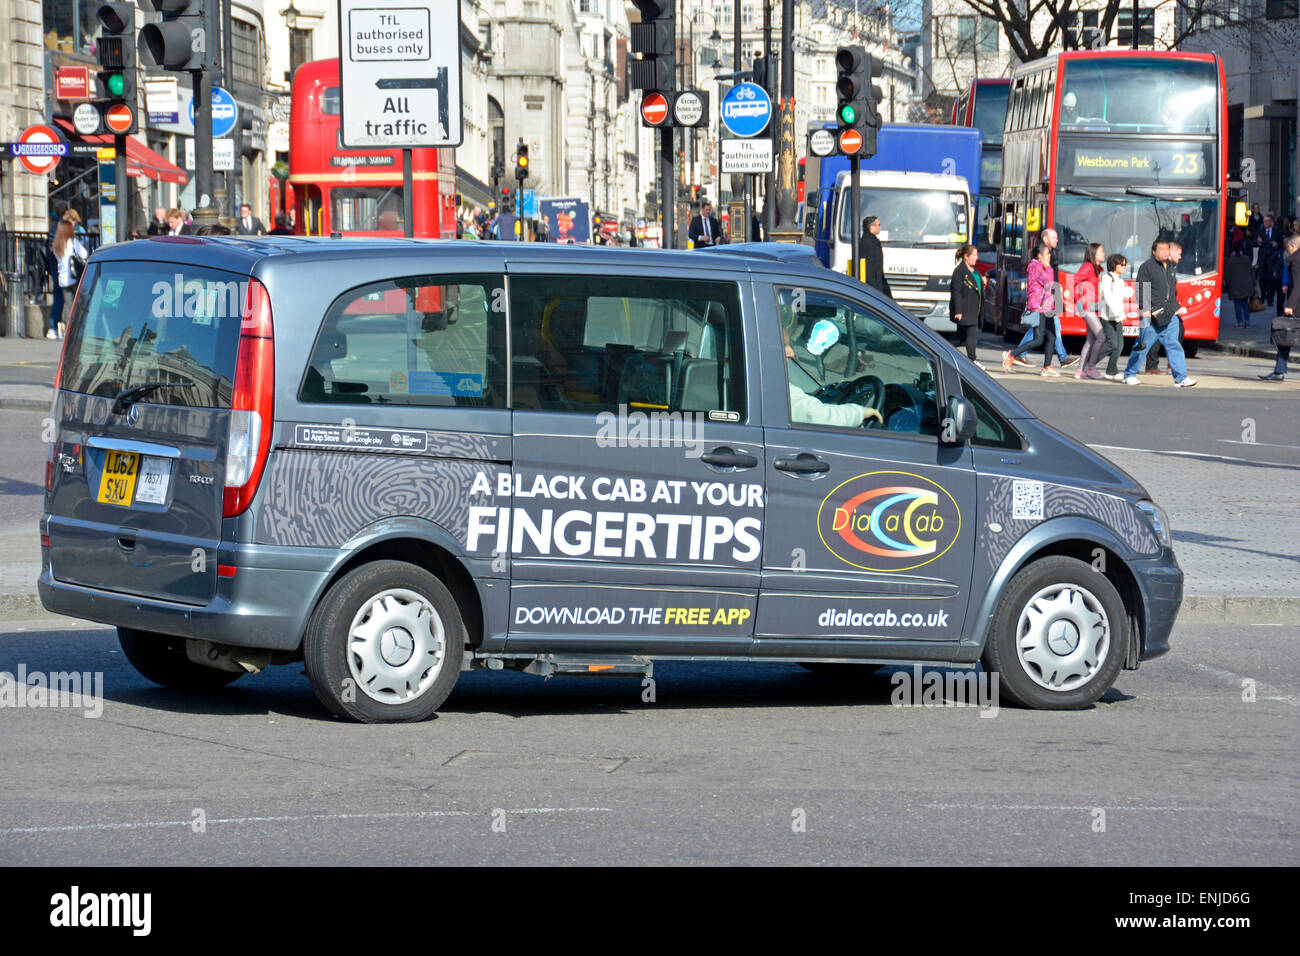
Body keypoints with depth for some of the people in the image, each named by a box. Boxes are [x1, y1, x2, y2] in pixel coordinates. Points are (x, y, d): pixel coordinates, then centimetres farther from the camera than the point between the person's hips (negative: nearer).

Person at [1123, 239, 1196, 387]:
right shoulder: (1147, 267, -5)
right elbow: (1141, 290, -9)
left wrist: (1176, 307, 25)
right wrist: (1144, 308, -17)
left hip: (1169, 315, 6)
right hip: (1152, 315, -6)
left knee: (1173, 345, 0)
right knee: (1143, 346, 0)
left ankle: (1181, 378, -3)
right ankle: (1129, 375, 13)